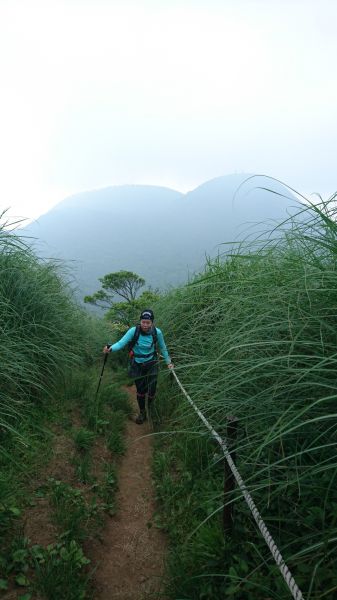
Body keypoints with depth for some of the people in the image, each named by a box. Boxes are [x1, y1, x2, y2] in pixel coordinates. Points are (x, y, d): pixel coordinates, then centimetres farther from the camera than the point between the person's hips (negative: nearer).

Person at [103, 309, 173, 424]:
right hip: (137, 365, 0)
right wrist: (111, 349, -49)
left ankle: (150, 409, 32)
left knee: (151, 391, -3)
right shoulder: (134, 331, -21)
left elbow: (163, 348, 0)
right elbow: (121, 342, -30)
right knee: (140, 391, 9)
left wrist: (168, 362, 9)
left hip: (152, 364, 0)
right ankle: (142, 412, 36)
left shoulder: (157, 332, -16)